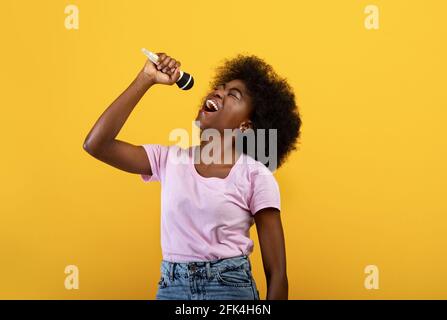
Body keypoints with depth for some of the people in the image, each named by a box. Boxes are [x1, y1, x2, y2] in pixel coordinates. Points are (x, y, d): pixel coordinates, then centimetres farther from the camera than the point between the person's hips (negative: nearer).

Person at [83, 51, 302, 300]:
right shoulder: (170, 159, 3)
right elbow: (96, 144, -6)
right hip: (171, 288, 3)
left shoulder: (256, 176, -8)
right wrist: (146, 79, -7)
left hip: (231, 288, -3)